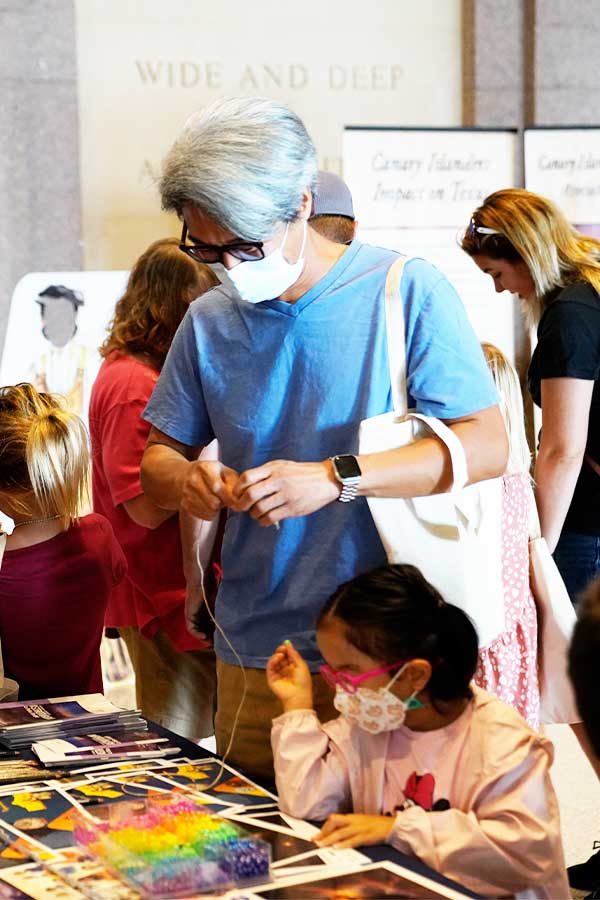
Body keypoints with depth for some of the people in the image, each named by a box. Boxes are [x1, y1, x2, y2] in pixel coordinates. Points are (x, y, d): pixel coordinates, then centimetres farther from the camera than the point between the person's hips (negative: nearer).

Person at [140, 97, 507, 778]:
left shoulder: (407, 292, -7)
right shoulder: (209, 322, 7)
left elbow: (487, 447, -12)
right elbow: (157, 459, 14)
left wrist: (336, 478, -23)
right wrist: (186, 479, -11)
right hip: (251, 655, 4)